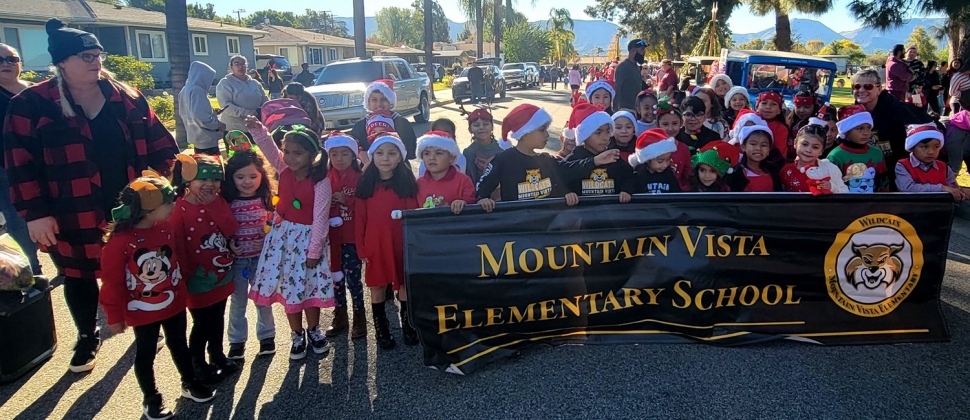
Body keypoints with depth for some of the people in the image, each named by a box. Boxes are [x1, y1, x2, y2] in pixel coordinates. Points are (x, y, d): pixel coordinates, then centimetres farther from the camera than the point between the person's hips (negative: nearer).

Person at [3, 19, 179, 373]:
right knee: (79, 278, 15)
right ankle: (87, 338, 38)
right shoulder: (32, 104, -6)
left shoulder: (127, 98, 2)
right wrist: (35, 212, -12)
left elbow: (159, 143, 6)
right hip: (73, 218, -1)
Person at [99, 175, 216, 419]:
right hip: (142, 311, -5)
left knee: (179, 345, 20)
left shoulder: (167, 228, -7)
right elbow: (112, 282, -16)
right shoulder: (119, 240, -24)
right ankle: (151, 398, 32)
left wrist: (181, 291, 14)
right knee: (145, 354, 14)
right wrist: (115, 316, -10)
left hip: (174, 303, 5)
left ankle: (190, 384, 39)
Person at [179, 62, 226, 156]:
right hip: (205, 137, -10)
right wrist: (218, 124, -14)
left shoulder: (185, 90, 12)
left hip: (196, 136, 10)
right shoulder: (197, 90, -17)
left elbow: (182, 113, 21)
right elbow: (199, 116, -26)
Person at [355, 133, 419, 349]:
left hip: (402, 244, -1)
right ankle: (381, 330, 26)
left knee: (405, 285, 11)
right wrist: (361, 248, -2)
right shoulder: (366, 184, 1)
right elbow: (360, 219, 1)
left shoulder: (407, 182, -3)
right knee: (377, 288, 11)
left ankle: (408, 326, 28)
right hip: (375, 246, 1)